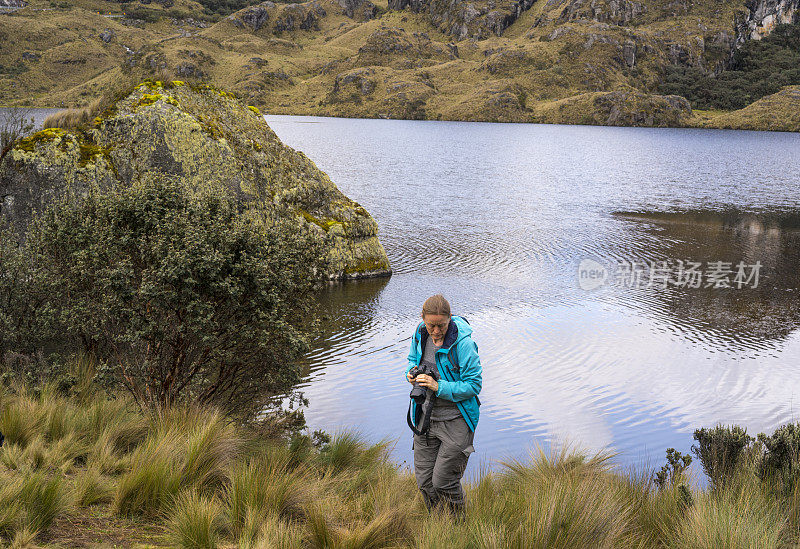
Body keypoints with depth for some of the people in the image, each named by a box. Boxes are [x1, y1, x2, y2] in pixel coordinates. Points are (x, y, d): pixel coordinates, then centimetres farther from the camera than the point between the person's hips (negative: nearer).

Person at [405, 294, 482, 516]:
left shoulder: (463, 343, -20)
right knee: (424, 480, 9)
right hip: (426, 417, 6)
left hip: (455, 420, -6)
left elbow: (474, 385, -17)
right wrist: (411, 372, -5)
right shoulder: (420, 335, -2)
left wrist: (439, 386, -26)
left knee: (443, 481, -2)